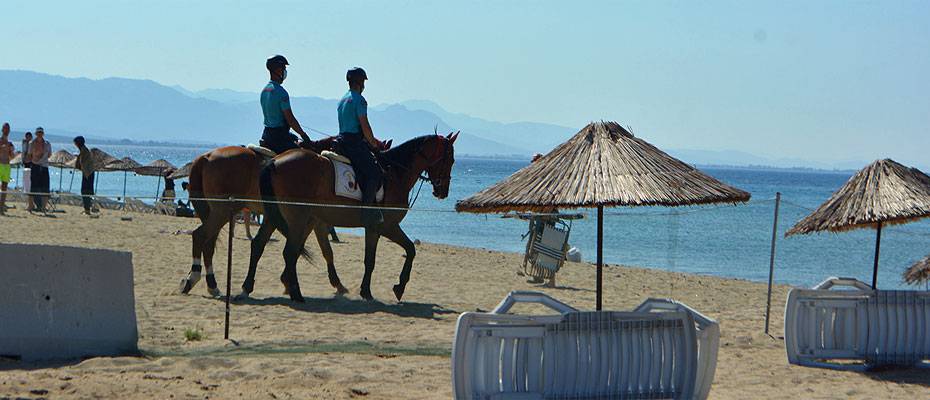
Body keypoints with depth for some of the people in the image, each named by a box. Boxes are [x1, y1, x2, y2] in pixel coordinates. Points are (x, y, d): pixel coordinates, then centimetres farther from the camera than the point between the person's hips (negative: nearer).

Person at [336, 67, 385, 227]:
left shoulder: (343, 100, 20)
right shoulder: (359, 100, -10)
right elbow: (365, 126, -14)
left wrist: (372, 141, 26)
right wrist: (373, 143, 2)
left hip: (342, 140, 10)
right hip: (354, 143, -10)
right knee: (374, 173, -15)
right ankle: (367, 212, -24)